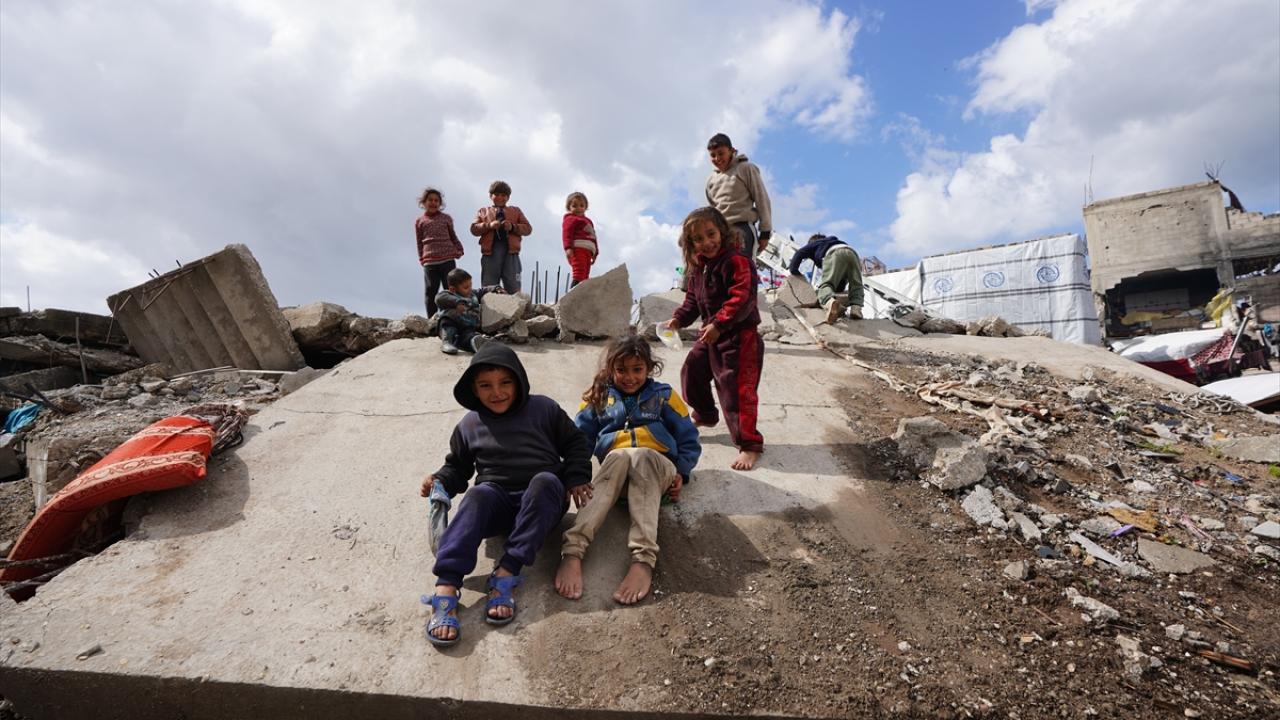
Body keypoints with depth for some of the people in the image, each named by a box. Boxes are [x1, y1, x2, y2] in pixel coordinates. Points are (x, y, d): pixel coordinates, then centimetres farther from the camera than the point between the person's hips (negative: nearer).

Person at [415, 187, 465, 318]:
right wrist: (421, 259, 5)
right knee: (431, 292, 1)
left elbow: (453, 236, 17)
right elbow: (419, 242, 13)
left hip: (448, 259, 0)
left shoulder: (446, 218, 12)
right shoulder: (419, 222, 13)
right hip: (429, 262, 1)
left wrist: (459, 249, 2)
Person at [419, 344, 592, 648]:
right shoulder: (469, 425, 9)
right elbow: (458, 466, 20)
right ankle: (446, 588, -46)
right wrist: (440, 480, -1)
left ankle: (505, 575, -39)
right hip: (497, 501, 1)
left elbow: (575, 443, 11)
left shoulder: (543, 409, 3)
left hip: (542, 501, -1)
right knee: (478, 495, -33)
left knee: (545, 480, -35)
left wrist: (577, 478, -3)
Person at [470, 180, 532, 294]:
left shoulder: (515, 211, 21)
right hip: (490, 251, 0)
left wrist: (513, 227, -6)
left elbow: (528, 228, 11)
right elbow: (474, 229, 8)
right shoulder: (482, 212, 21)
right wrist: (488, 225, -9)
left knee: (513, 288, -3)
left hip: (510, 251, 0)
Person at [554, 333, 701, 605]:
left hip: (657, 469, 0)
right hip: (613, 466, 1)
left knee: (639, 455, -37)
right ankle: (572, 551, -52)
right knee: (621, 456, -37)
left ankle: (644, 560, -54)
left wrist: (681, 473, -1)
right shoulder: (600, 397, 16)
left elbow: (689, 439, 14)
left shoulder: (663, 395, 13)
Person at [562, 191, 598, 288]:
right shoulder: (570, 219, 5)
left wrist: (595, 253, 25)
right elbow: (567, 234, -9)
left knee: (585, 276, 3)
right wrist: (568, 247, -23)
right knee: (579, 276, -20)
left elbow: (593, 237, 31)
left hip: (587, 251, 9)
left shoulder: (587, 221, 31)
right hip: (577, 249, -9)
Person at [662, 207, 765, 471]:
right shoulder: (698, 267, 9)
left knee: (737, 389, -10)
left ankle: (749, 445, 0)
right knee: (692, 371, 18)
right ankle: (704, 415, 44)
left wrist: (719, 324, -33)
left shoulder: (735, 261, -18)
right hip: (711, 334, 9)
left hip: (739, 336, -9)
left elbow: (741, 299, -27)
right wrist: (678, 318, 2)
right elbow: (693, 299, 18)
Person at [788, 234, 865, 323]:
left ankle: (830, 302, -51)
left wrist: (793, 270, 28)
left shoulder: (814, 244, 38)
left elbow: (799, 253, 18)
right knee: (856, 285, 12)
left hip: (834, 253, -5)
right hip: (852, 252, 5)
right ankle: (856, 307, -19)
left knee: (826, 285, -16)